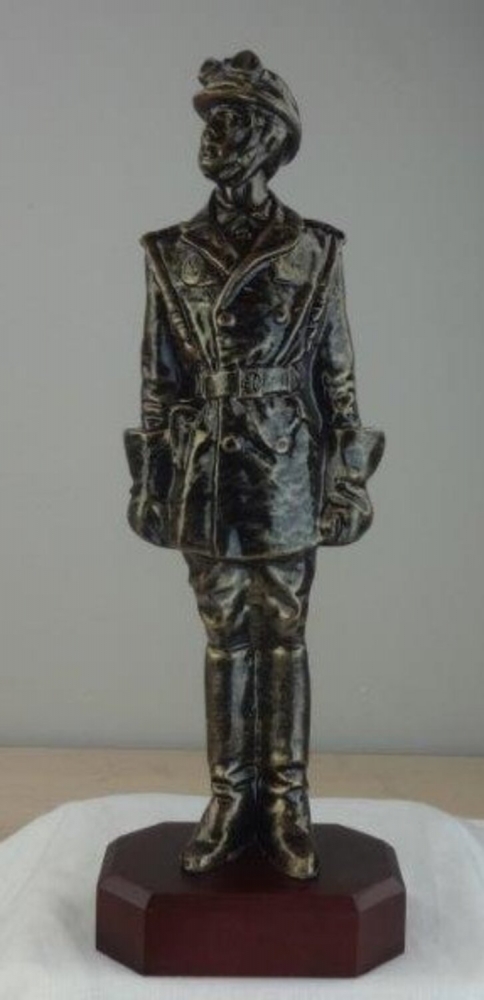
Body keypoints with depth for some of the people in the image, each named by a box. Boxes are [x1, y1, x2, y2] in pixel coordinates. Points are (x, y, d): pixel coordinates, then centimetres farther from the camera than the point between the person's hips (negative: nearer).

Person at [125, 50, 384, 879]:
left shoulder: (314, 251, -1)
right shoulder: (172, 254, 4)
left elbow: (337, 373, 1)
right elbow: (157, 377, 6)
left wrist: (349, 480, -1)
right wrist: (150, 480, 5)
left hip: (287, 478, -1)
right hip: (206, 476, 2)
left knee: (283, 635, 6)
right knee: (225, 637, 9)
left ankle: (286, 804, 19)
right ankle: (230, 801, 21)